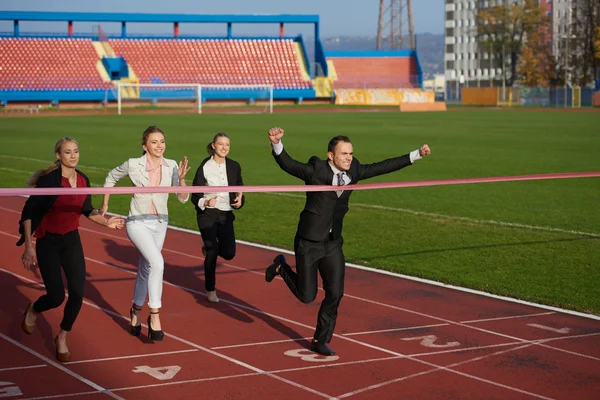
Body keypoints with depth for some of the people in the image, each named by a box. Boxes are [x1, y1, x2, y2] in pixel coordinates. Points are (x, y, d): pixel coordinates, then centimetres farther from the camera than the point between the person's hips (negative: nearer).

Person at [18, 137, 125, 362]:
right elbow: (28, 212, -17)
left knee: (77, 294, -4)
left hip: (72, 240, 5)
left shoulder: (83, 180, -3)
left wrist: (106, 222, 0)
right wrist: (29, 246, -21)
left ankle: (62, 339, 19)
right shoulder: (49, 180, -20)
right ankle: (32, 311, 30)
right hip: (48, 242, -5)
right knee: (56, 297, -7)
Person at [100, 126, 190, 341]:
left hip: (160, 224, 4)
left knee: (146, 270, 17)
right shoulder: (133, 165, -11)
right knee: (157, 263, -26)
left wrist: (181, 178, -24)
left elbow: (183, 198, -7)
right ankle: (154, 315, -20)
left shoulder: (171, 166, -5)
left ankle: (136, 310, 40)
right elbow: (112, 177, 9)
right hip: (138, 223, -4)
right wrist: (105, 204, 13)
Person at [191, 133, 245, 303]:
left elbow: (239, 186, 16)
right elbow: (195, 194, -7)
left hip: (226, 214, 4)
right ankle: (210, 290, 12)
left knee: (228, 253, -6)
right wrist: (205, 202, -28)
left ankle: (208, 248, 31)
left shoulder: (234, 166, 2)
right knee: (212, 253, -7)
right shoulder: (205, 167, -9)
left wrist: (240, 199, -5)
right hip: (207, 214, -3)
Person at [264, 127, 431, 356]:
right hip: (309, 243, -5)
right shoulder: (316, 171, -17)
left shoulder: (353, 172, 0)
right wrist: (276, 143, -45)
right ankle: (281, 267, 29)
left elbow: (382, 167, 6)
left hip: (333, 244, 5)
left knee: (335, 293, 2)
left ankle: (320, 341, 18)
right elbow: (287, 164, -25)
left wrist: (416, 155, 7)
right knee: (307, 296, 1)